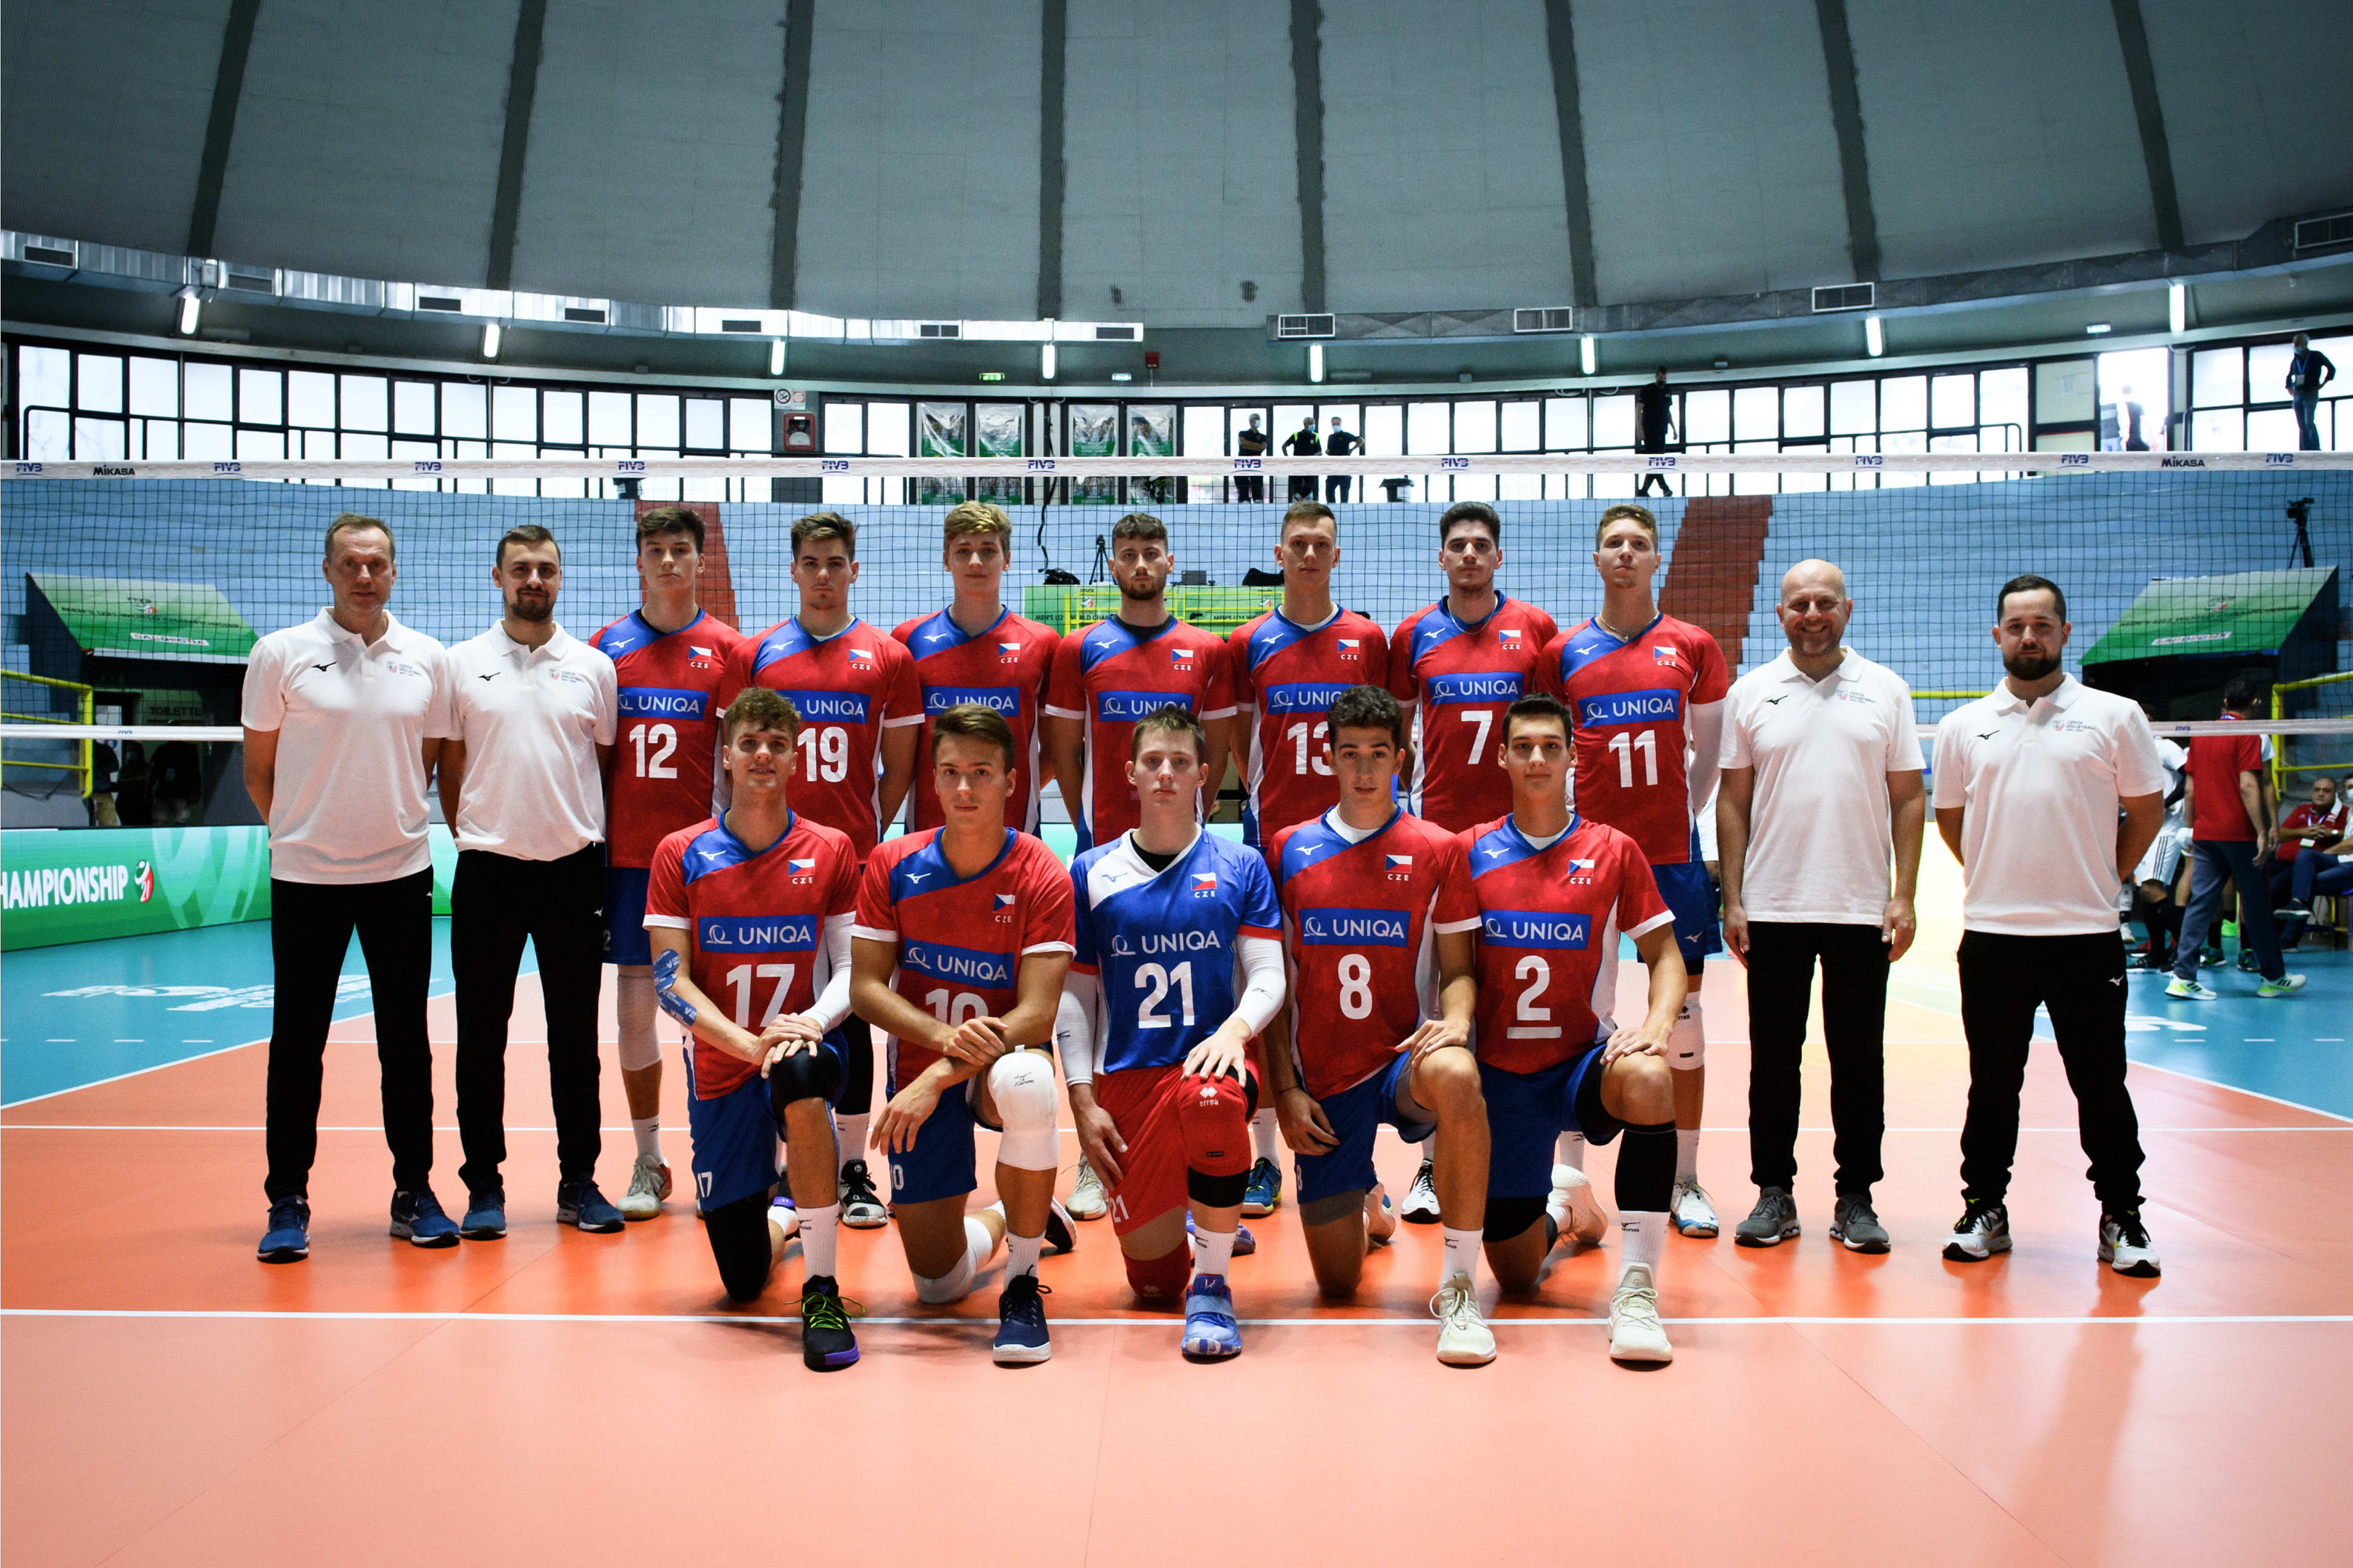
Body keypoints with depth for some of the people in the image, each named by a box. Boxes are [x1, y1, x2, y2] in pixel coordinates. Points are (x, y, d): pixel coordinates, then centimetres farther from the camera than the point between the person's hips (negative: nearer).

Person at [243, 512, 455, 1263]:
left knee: (407, 1042, 7)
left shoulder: (426, 658, 4)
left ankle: (415, 1194, 17)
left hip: (402, 873, 2)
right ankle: (288, 1204, 14)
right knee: (297, 1042, 4)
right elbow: (259, 768, 4)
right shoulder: (281, 654, -2)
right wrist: (301, 830, 6)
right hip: (306, 875, -2)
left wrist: (392, 820, 8)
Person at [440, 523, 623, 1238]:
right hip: (487, 870, 0)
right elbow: (450, 767, 9)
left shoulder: (594, 667, 7)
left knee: (576, 1032, 6)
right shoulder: (462, 664, 5)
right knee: (481, 1032, 3)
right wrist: (473, 837, 3)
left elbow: (610, 763, 11)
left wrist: (595, 840, 4)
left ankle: (579, 1180, 15)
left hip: (575, 868, 1)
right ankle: (484, 1185, 13)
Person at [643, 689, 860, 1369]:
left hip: (804, 1049, -1)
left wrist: (812, 1021, -23)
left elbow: (853, 966, -1)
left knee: (798, 1078, -41)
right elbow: (670, 980, -6)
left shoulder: (830, 850, 0)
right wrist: (749, 1044, -21)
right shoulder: (680, 854, -1)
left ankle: (822, 1291, -29)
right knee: (744, 1280, 3)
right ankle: (785, 1214, 42)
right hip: (718, 1067, 1)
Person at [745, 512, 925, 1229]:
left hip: (854, 863, -1)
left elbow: (899, 766, 8)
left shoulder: (889, 658, 4)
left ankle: (854, 1172, 12)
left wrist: (867, 833, 1)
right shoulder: (757, 653, 6)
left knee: (852, 1013, 4)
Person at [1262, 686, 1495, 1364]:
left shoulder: (1438, 850, 2)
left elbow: (1458, 969, 4)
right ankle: (1365, 1202, 39)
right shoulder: (1289, 850, 5)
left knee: (1456, 1075, -41)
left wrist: (1455, 1020, -19)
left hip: (1405, 1060, -1)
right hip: (1323, 1080, 2)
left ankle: (1458, 1287, -28)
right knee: (1336, 1284, 0)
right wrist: (1285, 1089, -1)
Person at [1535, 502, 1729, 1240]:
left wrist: (1682, 815, 7)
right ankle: (1569, 1178, 11)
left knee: (1682, 1012, 4)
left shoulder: (1692, 646, 6)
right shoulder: (1563, 652, 6)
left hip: (1671, 854, 0)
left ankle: (1685, 1181, 15)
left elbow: (1709, 753, 12)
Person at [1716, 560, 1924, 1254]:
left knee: (1859, 1058, 5)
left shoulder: (1886, 690, 5)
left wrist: (1905, 897, -3)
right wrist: (1732, 901, 0)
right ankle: (1774, 1193, 15)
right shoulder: (1751, 693, 5)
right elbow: (1732, 800, 6)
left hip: (1862, 909, 0)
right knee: (1773, 1055, 5)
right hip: (1772, 909, 0)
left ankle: (1856, 1197, 14)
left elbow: (1909, 799, 5)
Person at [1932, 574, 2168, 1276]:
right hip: (1991, 934, 2)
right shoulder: (1962, 726, 7)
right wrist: (2001, 877, 11)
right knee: (1992, 1084, 8)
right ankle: (1985, 1210, 18)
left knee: (2102, 1084, 4)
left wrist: (2100, 878, 7)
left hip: (2087, 934, -1)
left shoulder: (2114, 716, 2)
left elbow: (2145, 810, 8)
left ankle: (2122, 1219, 16)